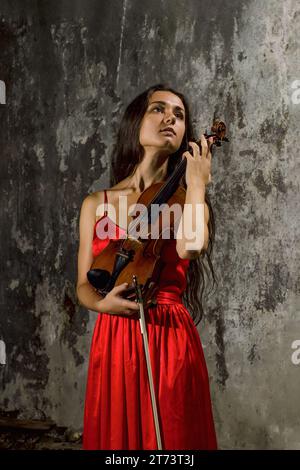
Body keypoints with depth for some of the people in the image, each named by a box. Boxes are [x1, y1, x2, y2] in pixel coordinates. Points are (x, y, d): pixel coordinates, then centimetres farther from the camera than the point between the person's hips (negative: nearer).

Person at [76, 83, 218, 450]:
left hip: (173, 343, -1)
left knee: (175, 437, 6)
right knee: (116, 436, 9)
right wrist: (102, 302, -14)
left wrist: (197, 183, -10)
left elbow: (191, 247, -20)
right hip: (114, 344, 1)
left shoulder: (186, 201, 4)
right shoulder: (96, 204, 7)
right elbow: (84, 287, 7)